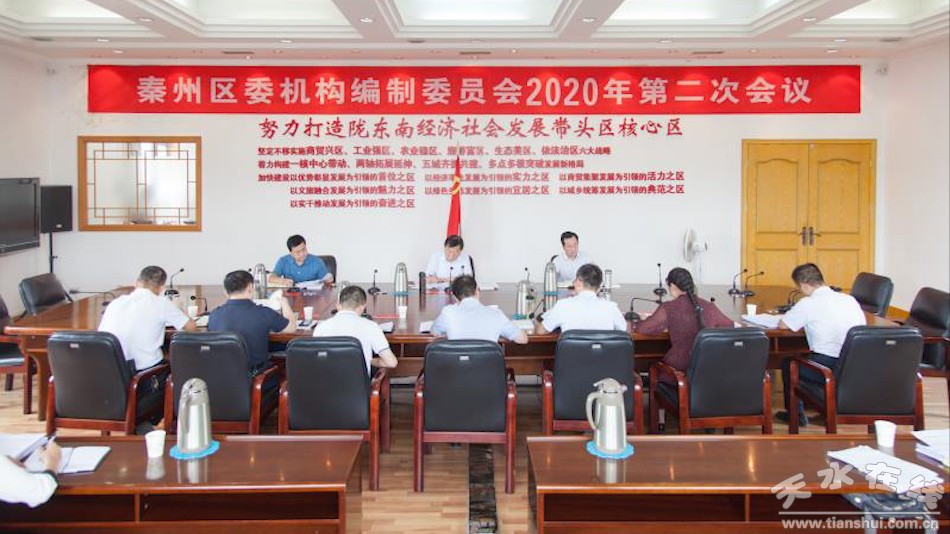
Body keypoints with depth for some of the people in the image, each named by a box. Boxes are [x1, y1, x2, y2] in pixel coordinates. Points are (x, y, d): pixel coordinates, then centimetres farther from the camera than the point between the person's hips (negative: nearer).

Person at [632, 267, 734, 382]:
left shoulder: (668, 308, -10)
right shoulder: (709, 307, 1)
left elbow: (644, 329, -7)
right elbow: (730, 326, 15)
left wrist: (645, 318, 16)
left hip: (679, 370, -4)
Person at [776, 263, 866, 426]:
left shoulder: (808, 304, -9)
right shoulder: (849, 299, 9)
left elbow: (783, 325, -3)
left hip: (832, 370, -7)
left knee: (788, 363, 20)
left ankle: (796, 414, 25)